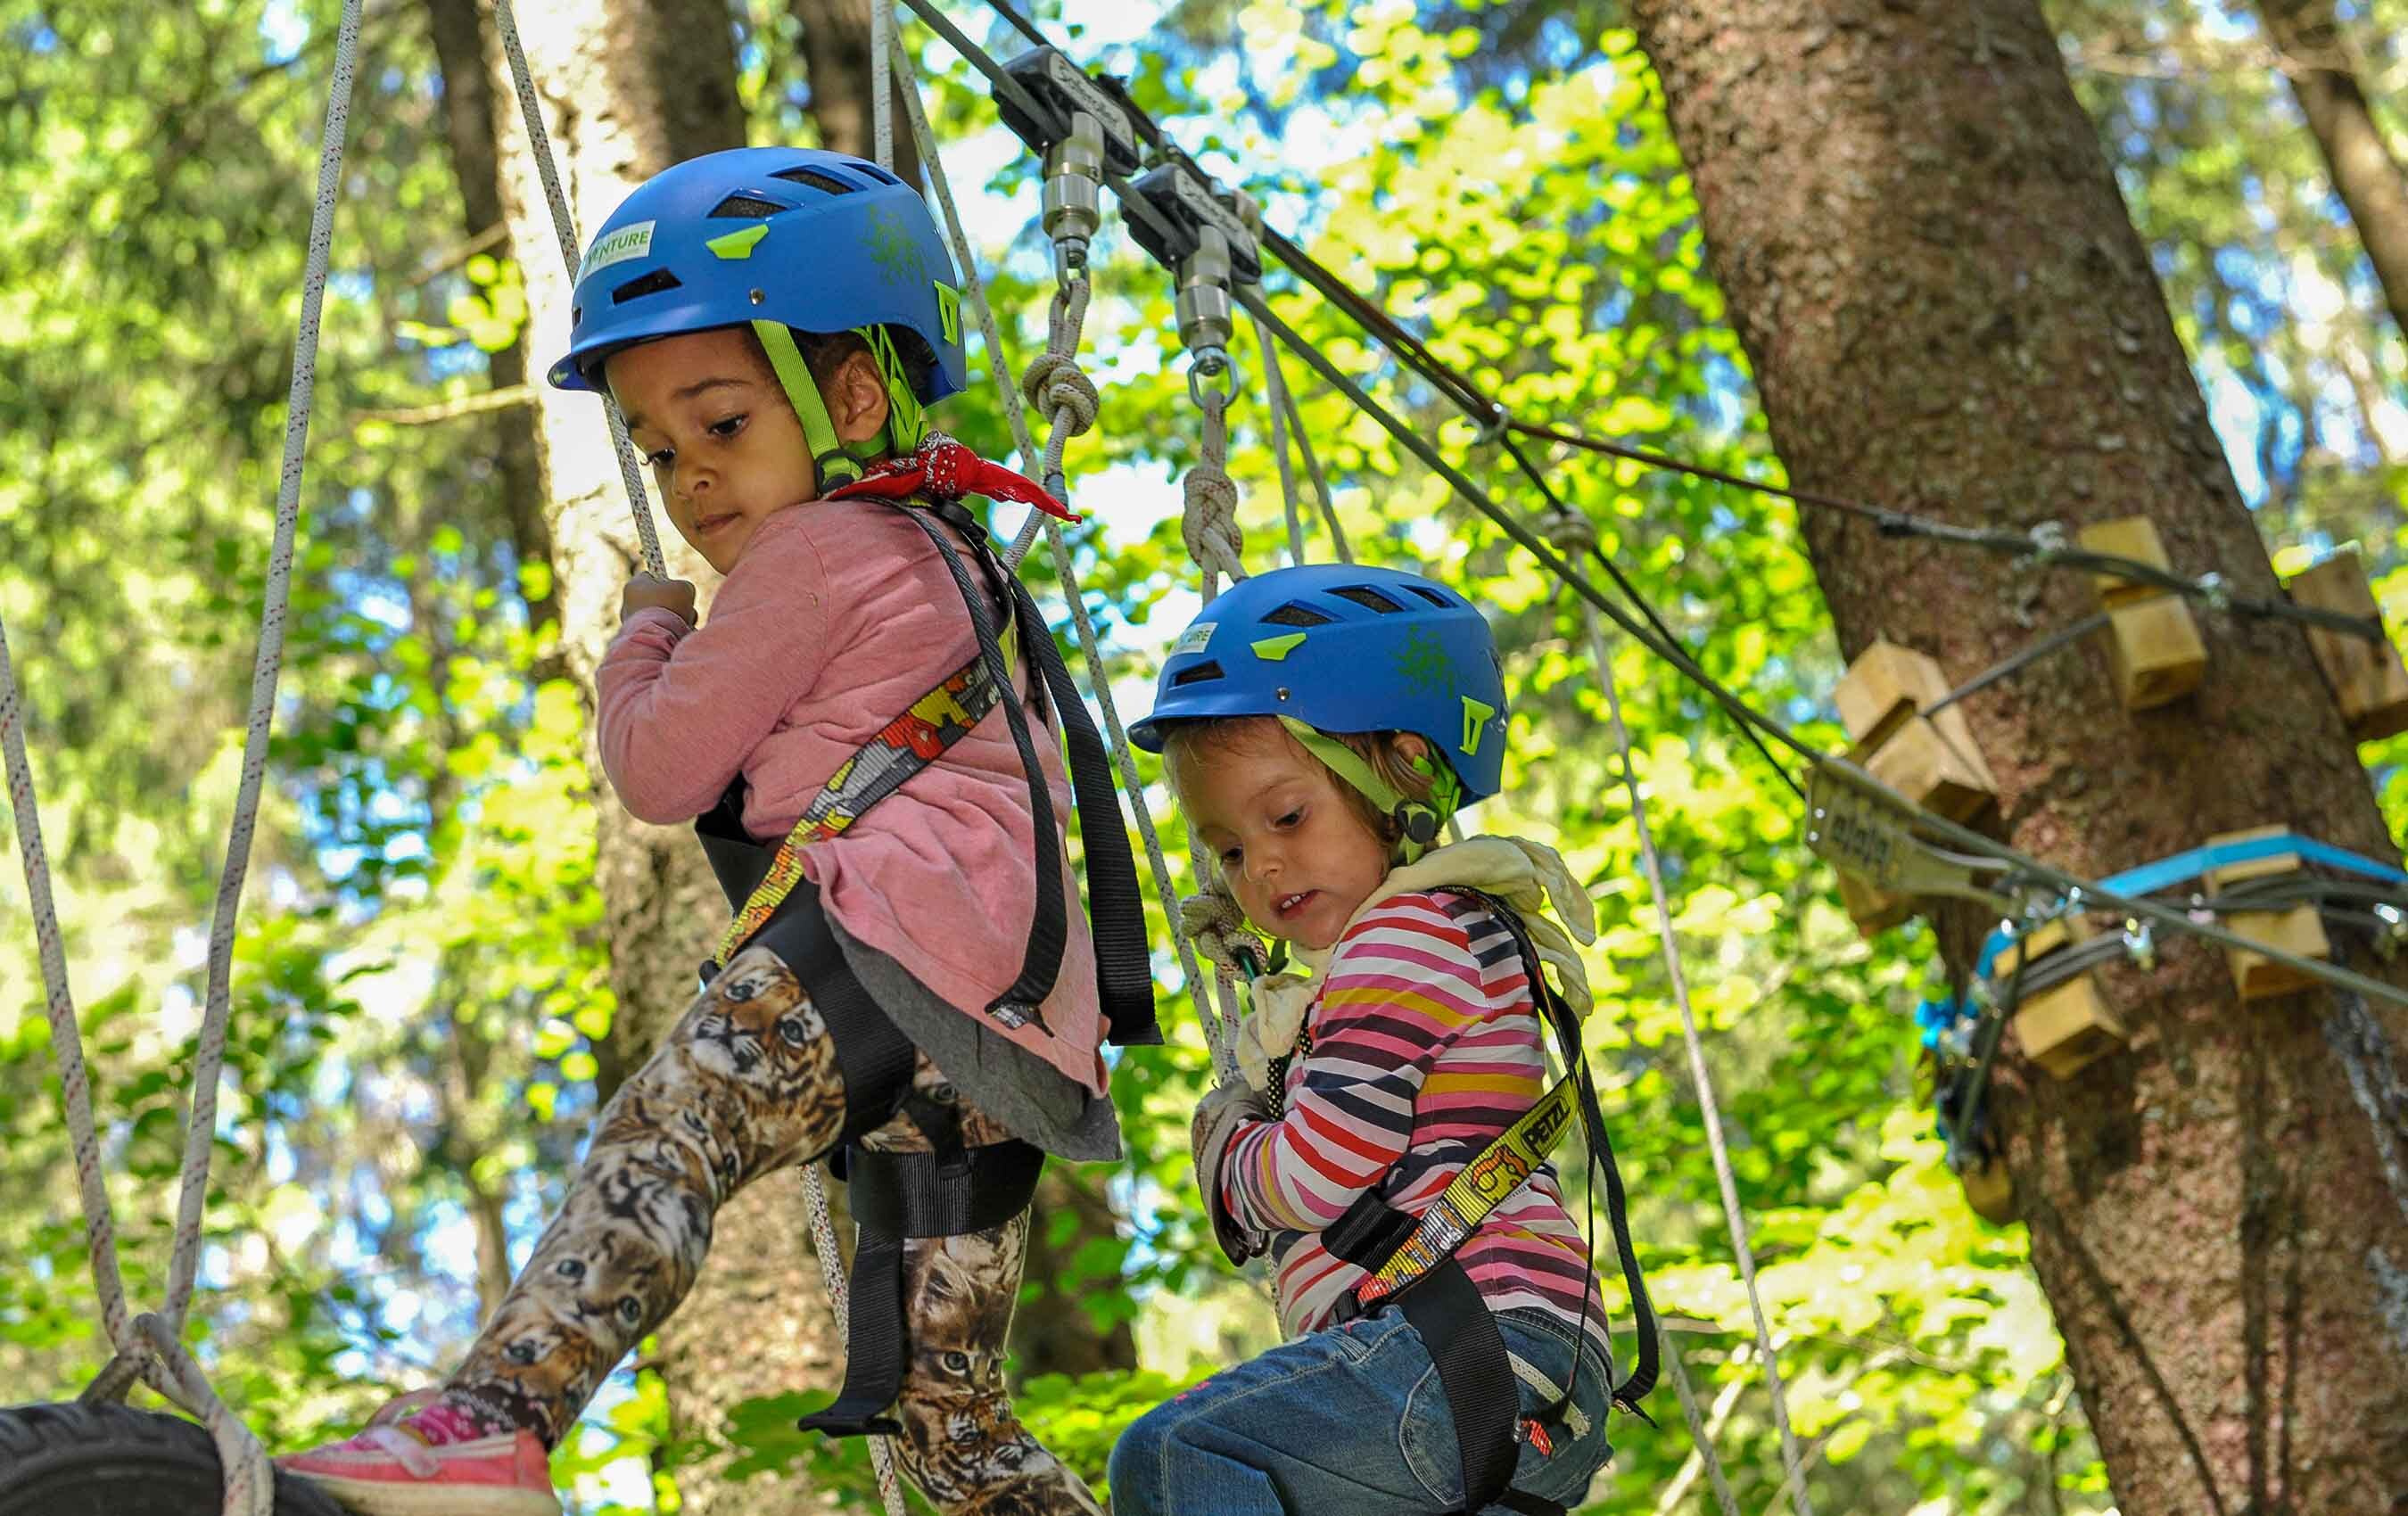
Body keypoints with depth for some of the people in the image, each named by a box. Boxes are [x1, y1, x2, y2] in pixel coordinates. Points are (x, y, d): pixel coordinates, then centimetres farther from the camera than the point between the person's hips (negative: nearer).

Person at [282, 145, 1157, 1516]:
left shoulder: (807, 553, 3)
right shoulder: (952, 559, 32)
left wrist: (646, 630, 20)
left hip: (899, 943, -10)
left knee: (655, 1141, -28)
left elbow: (659, 770, 3)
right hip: (996, 1039, 10)